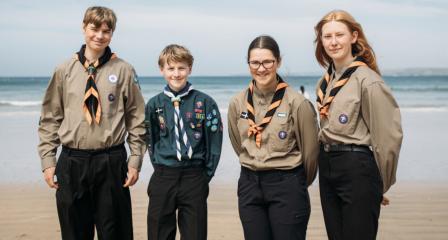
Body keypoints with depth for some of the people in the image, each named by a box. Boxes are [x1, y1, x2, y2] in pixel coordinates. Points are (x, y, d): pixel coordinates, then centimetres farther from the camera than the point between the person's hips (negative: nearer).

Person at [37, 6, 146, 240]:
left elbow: (137, 118, 2)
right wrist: (47, 160, 3)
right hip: (71, 162, 2)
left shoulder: (123, 70, 0)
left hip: (111, 162, -1)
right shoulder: (65, 70, 5)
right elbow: (50, 118, 8)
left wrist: (135, 159, -2)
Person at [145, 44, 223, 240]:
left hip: (195, 178, -1)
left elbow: (214, 141, -1)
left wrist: (205, 174, -2)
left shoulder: (204, 103, -3)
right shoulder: (154, 104, 3)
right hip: (162, 179, 2)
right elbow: (151, 141, 11)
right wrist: (161, 169, 5)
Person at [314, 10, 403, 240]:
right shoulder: (325, 83, 10)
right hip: (327, 168, 8)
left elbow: (389, 135, -12)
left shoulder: (368, 80, -13)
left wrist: (381, 184, -4)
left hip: (358, 168, -7)